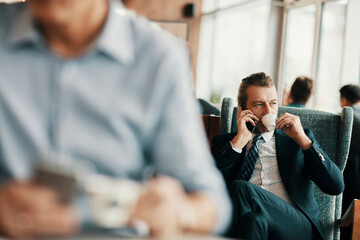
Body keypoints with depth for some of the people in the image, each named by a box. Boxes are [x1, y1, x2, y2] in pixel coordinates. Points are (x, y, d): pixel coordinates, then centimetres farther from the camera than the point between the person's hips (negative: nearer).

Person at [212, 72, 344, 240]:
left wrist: (302, 138, -1)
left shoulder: (298, 140, 19)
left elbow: (336, 186, 6)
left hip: (297, 227, 0)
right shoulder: (224, 143, 19)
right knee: (254, 219, -37)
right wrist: (240, 140, -2)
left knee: (241, 188, -27)